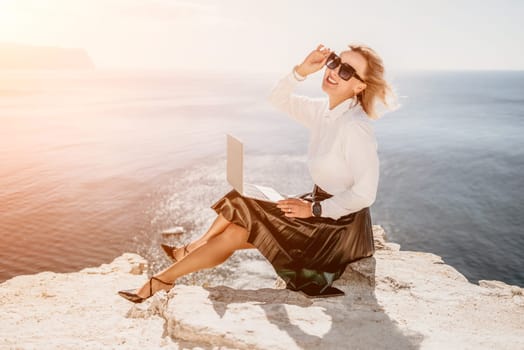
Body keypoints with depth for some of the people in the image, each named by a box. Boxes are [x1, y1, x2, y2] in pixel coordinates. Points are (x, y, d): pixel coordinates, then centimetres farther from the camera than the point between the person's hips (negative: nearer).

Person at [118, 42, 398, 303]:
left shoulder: (355, 128, -25)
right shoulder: (325, 110, 0)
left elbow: (365, 193, -26)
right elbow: (278, 100, 9)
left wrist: (314, 209, -16)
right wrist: (301, 71, -10)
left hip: (340, 225, -8)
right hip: (321, 207, 8)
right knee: (231, 233, 5)